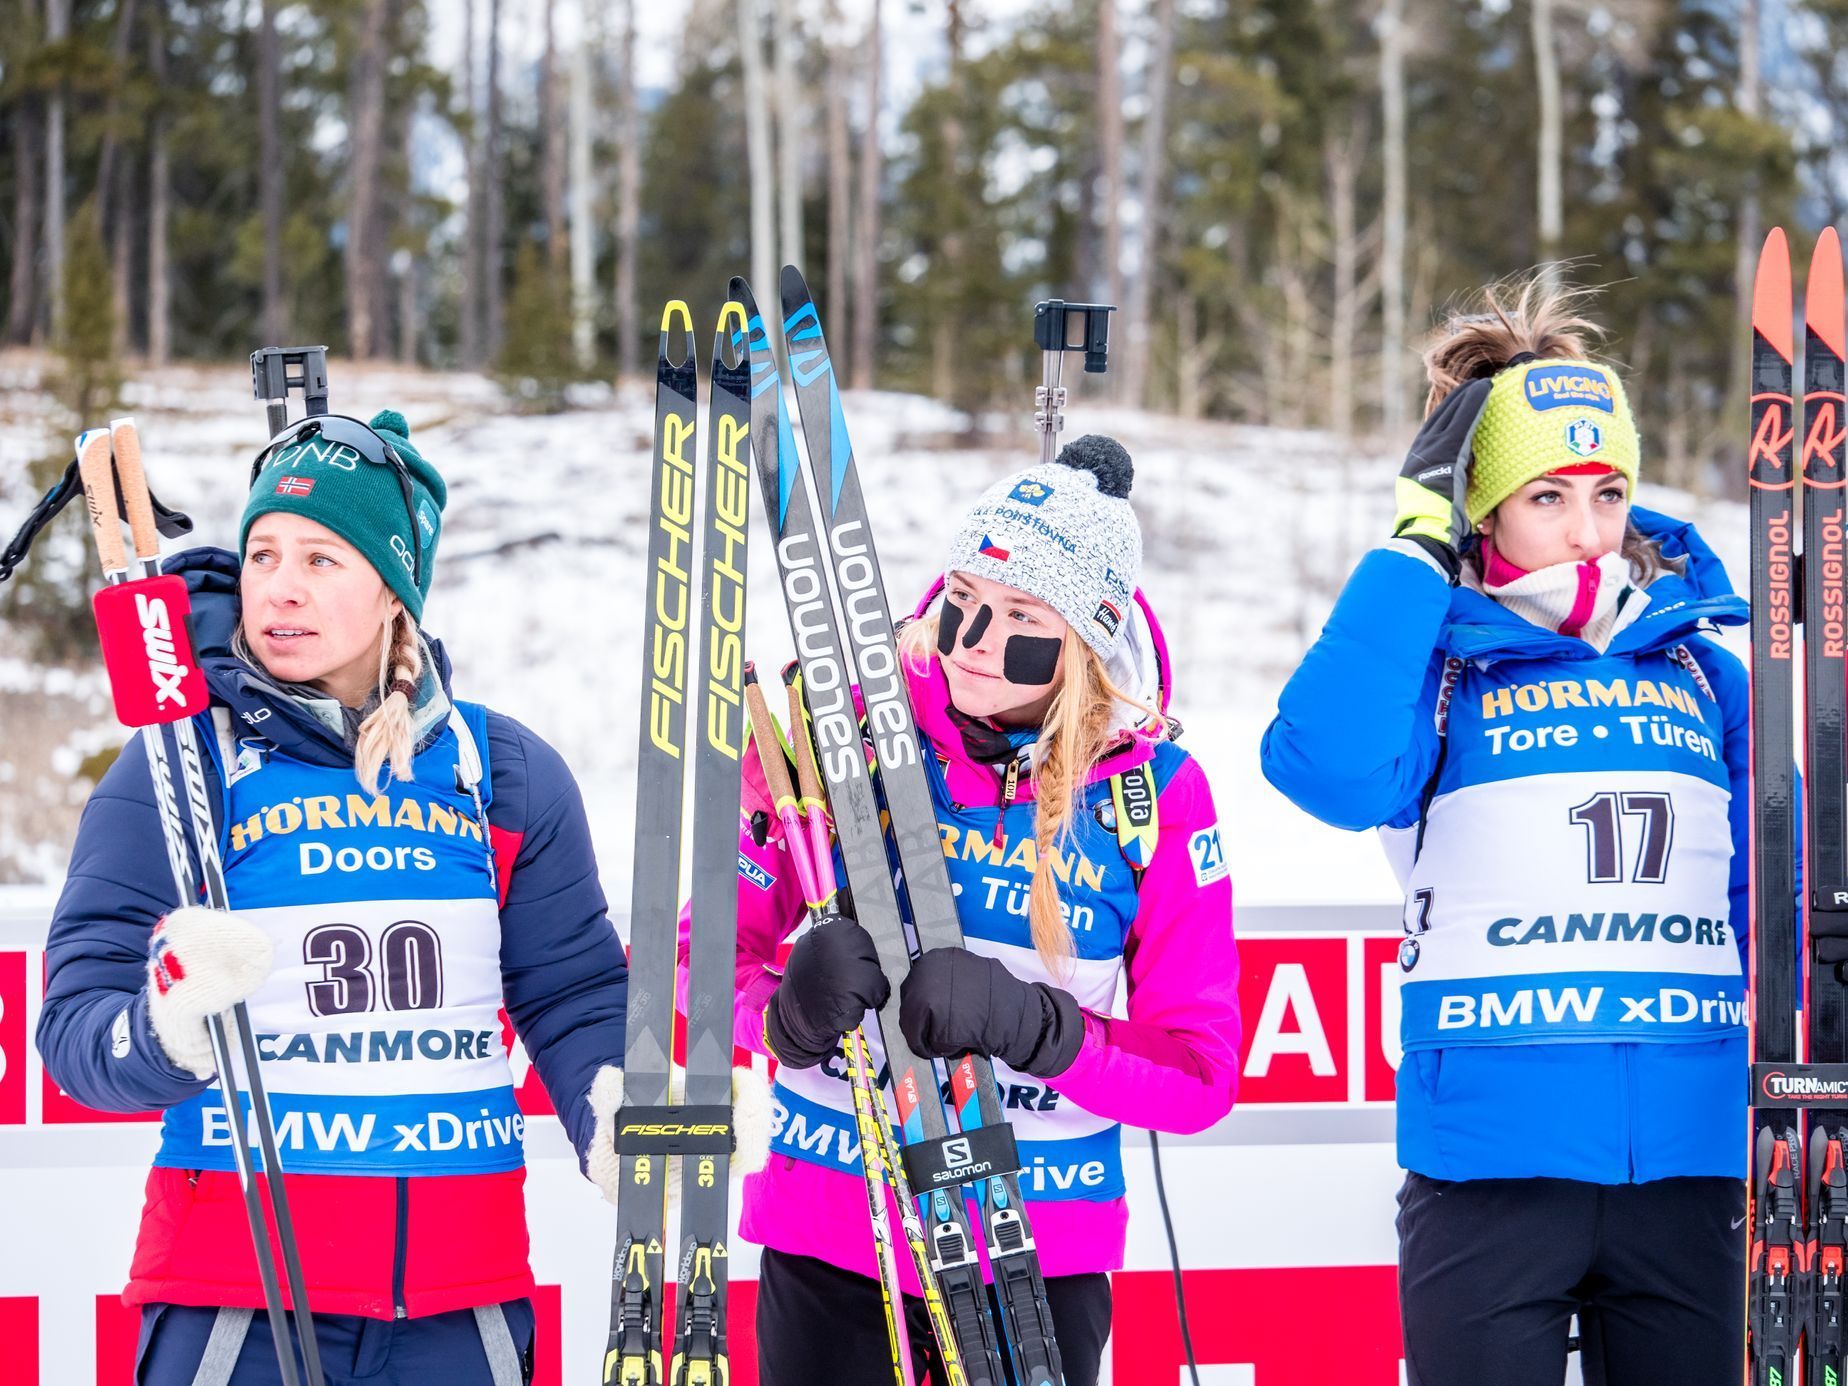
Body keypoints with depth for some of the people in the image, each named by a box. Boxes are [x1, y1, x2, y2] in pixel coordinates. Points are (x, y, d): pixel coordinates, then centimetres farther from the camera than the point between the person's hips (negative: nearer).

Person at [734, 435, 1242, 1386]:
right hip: (827, 1247, 0)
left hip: (1039, 1268, 0)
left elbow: (1197, 1074, -6)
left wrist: (1031, 1026, -23)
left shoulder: (1157, 790, -5)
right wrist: (788, 1011, -23)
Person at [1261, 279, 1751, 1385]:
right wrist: (1417, 548, -13)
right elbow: (1326, 765, -20)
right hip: (1492, 1159, -3)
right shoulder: (1438, 668, 2)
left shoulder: (1705, 676, 12)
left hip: (1688, 1165, 3)